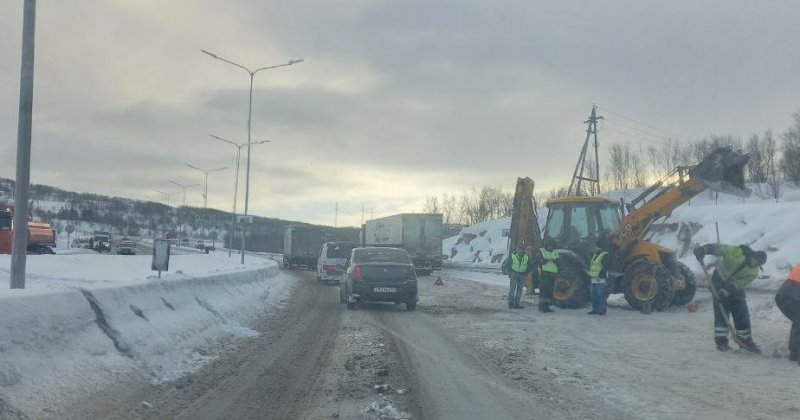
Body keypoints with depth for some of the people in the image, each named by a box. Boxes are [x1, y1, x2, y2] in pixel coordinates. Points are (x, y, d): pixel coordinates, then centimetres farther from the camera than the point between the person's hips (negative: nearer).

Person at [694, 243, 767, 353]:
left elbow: (739, 284, -21)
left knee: (742, 314, 1)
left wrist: (726, 291, -33)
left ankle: (746, 340, 14)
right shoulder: (736, 252, -24)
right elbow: (718, 248, -28)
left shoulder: (753, 273, -12)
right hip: (719, 281, -4)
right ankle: (721, 341, -5)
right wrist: (703, 249, -44)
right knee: (721, 312, -9)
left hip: (735, 287, 4)